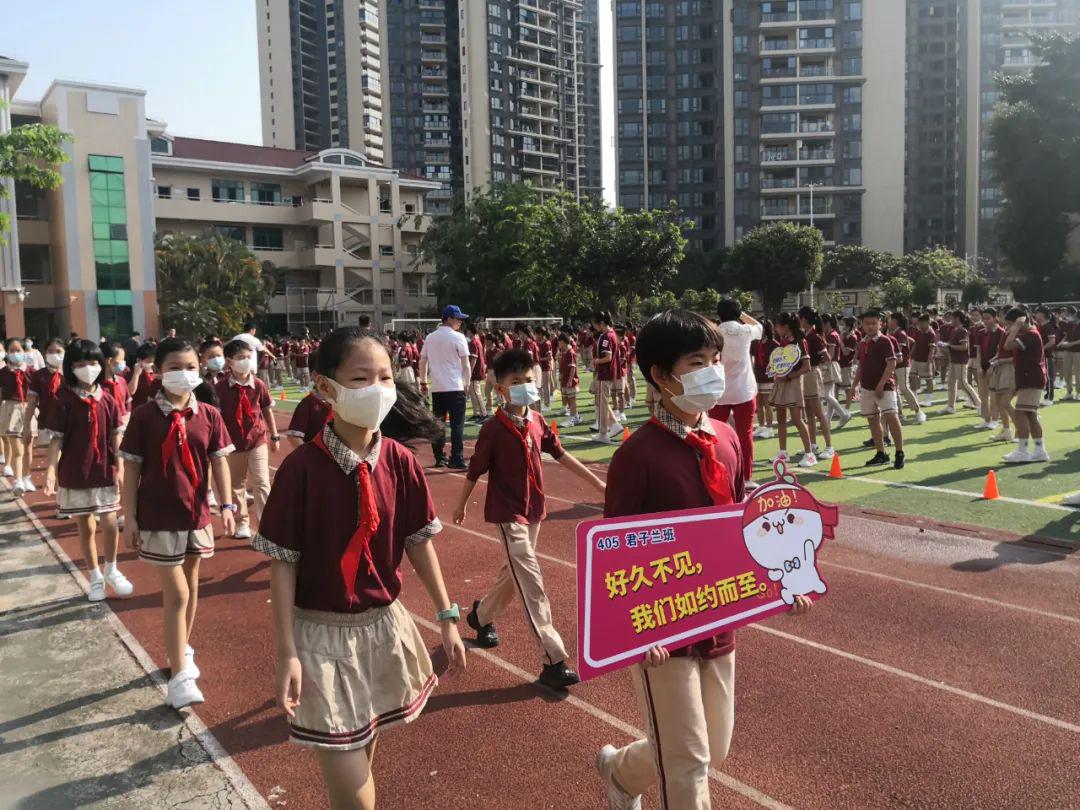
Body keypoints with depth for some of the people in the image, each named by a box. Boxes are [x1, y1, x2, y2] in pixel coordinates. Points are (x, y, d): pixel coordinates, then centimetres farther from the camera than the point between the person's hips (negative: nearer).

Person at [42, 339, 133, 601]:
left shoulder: (108, 401, -1)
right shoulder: (64, 402, -8)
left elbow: (117, 437, 2)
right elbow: (56, 439, -8)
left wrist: (120, 469, -3)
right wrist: (51, 470, -17)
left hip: (105, 473, 2)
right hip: (75, 475, -2)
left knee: (110, 524, 6)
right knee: (86, 527, 10)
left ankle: (111, 571, 28)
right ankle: (95, 577, 24)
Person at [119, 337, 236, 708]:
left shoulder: (209, 415, -1)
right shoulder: (144, 416, -8)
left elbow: (219, 461, 1)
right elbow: (131, 470, -6)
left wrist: (227, 504, -8)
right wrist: (130, 518, -7)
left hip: (196, 514, 4)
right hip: (158, 518, -3)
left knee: (190, 586, 17)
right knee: (176, 594, -4)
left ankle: (182, 649, 37)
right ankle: (180, 676, 3)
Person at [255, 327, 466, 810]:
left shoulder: (401, 463, -6)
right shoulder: (301, 468, -18)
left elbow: (419, 543, 3)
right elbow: (282, 563, -12)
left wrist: (447, 618, 5)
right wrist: (287, 653, -12)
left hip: (385, 625, 4)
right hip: (322, 633, -4)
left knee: (366, 748, 22)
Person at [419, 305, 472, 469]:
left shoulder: (430, 338, 10)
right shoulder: (458, 337, -6)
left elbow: (422, 362, 12)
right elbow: (466, 364, -7)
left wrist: (423, 382, 19)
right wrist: (467, 382, 3)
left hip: (436, 388, 5)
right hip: (455, 388, -5)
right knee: (457, 424, -3)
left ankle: (439, 458, 16)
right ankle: (457, 460, -5)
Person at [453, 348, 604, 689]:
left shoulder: (537, 421, 0)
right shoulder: (493, 429, -17)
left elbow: (561, 455, 8)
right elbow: (475, 471, -7)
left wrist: (596, 482, 9)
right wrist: (461, 507, 4)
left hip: (534, 510, 7)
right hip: (508, 514, -7)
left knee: (515, 572, 21)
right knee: (531, 583, -9)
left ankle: (482, 616, 46)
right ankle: (553, 661, -7)